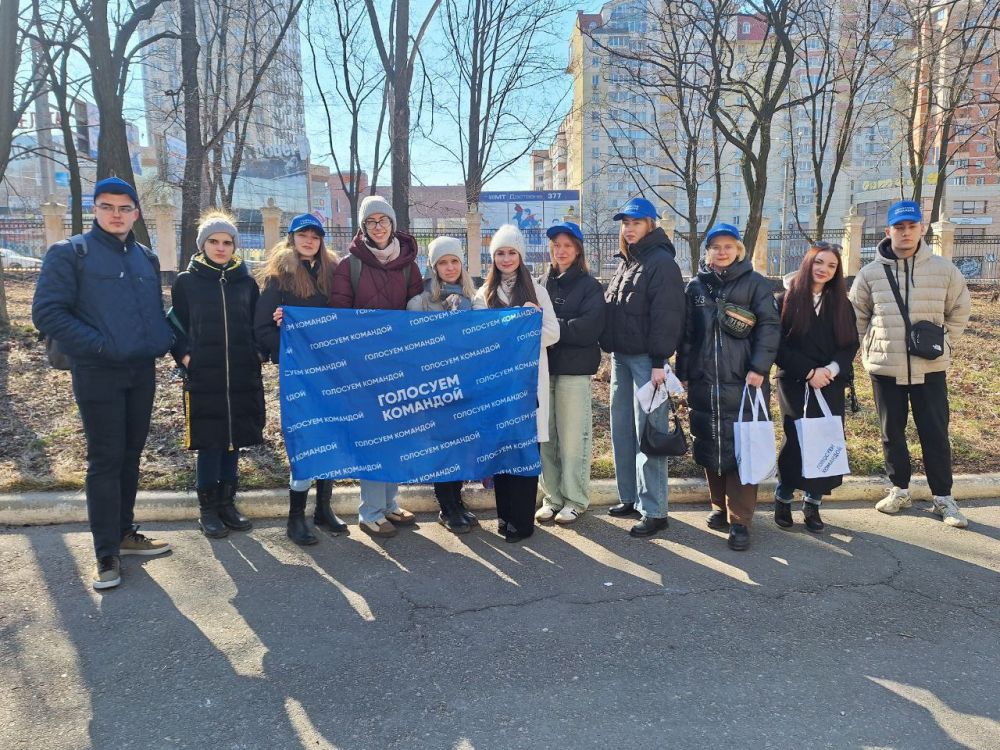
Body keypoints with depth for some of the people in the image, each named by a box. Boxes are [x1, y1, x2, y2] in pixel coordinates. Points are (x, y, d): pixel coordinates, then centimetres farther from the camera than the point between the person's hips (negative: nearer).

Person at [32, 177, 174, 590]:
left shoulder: (147, 259, 13)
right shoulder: (70, 254, -4)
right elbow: (47, 312, -11)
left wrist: (164, 341, 2)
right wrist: (97, 345, -18)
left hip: (142, 371, 5)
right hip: (98, 374, -5)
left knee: (130, 456, 13)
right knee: (105, 461, -2)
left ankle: (124, 532, 27)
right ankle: (106, 553, 7)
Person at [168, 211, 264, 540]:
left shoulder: (246, 281, 8)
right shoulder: (186, 281, 2)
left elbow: (256, 324, 14)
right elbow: (176, 325, 4)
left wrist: (258, 352, -1)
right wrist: (185, 356, -9)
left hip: (242, 377, 3)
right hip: (203, 377, -3)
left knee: (234, 441, 9)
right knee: (209, 444, 1)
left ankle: (227, 503, 22)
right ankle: (208, 508, 14)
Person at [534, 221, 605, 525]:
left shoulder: (590, 286, 2)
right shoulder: (543, 284, 14)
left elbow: (588, 328, -11)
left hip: (574, 368, -4)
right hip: (544, 366, 4)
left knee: (573, 437, -1)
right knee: (546, 436, 5)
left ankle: (576, 499, 12)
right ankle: (552, 497, 18)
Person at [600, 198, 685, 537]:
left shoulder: (661, 262, -8)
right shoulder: (625, 262, 18)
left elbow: (666, 316, -15)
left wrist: (659, 362, -20)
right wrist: (611, 352, 15)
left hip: (645, 359, -9)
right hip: (621, 357, 9)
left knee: (647, 434, -7)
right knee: (622, 430, 12)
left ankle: (654, 511, -1)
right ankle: (630, 497, 24)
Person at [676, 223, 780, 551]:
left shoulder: (755, 283, 3)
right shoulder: (696, 285, 13)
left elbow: (770, 327, -3)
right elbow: (686, 333, 14)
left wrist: (759, 369, -12)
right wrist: (682, 372, 10)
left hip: (742, 383, -3)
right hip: (703, 382, 4)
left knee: (741, 449, -5)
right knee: (709, 448, 8)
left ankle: (740, 520, 1)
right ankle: (720, 506, 25)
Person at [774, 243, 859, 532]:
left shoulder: (841, 303, 10)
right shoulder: (787, 300, 0)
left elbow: (851, 344, 7)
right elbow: (778, 345, -6)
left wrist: (831, 369, -11)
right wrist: (808, 372, -13)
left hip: (831, 385, 3)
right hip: (794, 384, -3)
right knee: (796, 440, -6)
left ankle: (813, 502, 12)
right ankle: (783, 498, 13)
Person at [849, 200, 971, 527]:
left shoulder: (944, 270, -3)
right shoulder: (870, 273, -3)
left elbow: (960, 311, 11)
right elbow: (856, 317, 9)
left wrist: (944, 345, 6)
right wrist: (870, 350, 6)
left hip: (930, 368, 0)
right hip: (885, 368, 1)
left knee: (935, 433, 5)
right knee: (892, 433, 11)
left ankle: (942, 498, 18)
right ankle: (899, 490, 27)